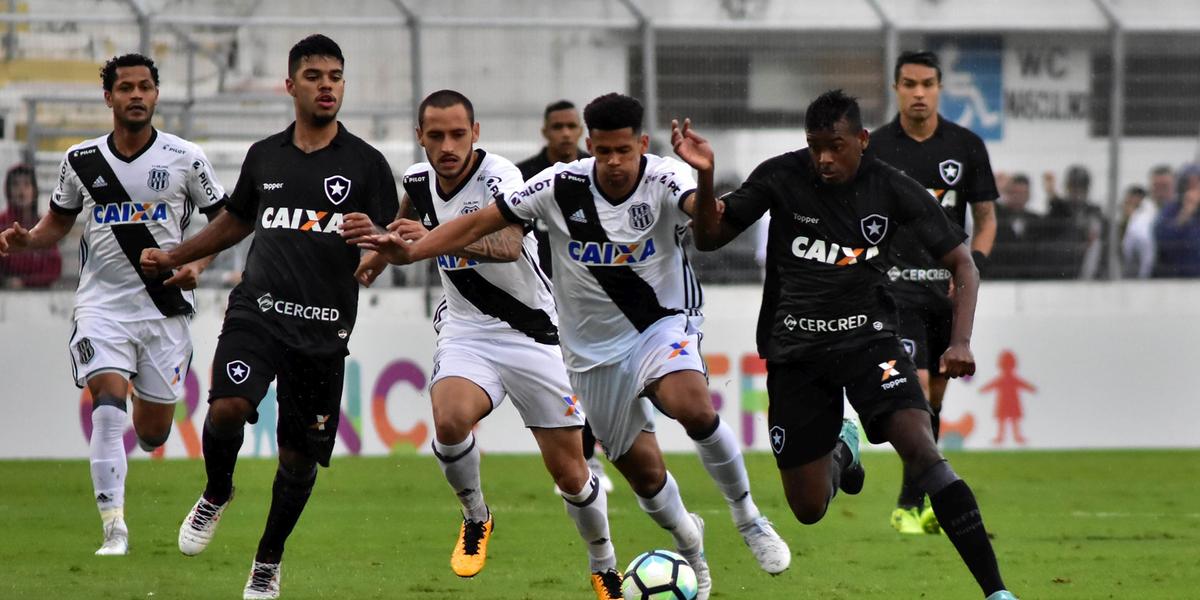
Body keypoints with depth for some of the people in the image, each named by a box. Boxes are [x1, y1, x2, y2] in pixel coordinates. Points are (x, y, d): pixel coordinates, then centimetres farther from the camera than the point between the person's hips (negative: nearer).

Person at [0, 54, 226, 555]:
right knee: (108, 402, -21)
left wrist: (197, 262, -10)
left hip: (165, 305, 0)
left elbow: (223, 219, 7)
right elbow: (58, 222, 16)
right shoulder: (81, 161, 3)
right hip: (102, 303, 0)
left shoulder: (185, 158, -2)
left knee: (153, 432, 6)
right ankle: (114, 528, -20)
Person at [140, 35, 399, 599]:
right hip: (257, 310, 1)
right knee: (226, 408, -24)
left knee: (299, 458, 4)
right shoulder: (265, 156, 10)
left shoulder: (366, 164, 1)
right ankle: (217, 493, 7)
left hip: (324, 330, -1)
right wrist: (173, 257, 26)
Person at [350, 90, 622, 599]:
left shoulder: (499, 178, -23)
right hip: (466, 332, 4)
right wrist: (376, 257, 31)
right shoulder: (419, 180, -3)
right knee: (449, 419, -29)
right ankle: (475, 519, -1)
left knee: (569, 473, 1)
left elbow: (509, 245, -45)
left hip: (533, 334, -3)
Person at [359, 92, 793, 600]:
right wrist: (408, 252, -21)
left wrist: (706, 179, -64)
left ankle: (747, 516, -10)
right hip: (596, 346, 3)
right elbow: (478, 224, -9)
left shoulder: (665, 181, -20)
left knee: (692, 406, -34)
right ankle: (688, 542, 42)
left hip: (664, 322, -3)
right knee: (642, 470, 8)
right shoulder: (562, 187, -14)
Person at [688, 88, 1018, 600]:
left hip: (868, 337, -1)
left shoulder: (893, 189, -7)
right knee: (809, 510, 3)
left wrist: (960, 342, -18)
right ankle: (839, 451, 43)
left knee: (920, 448, -27)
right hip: (796, 350, 1)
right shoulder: (782, 178, -7)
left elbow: (961, 264, -3)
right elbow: (710, 238, 0)